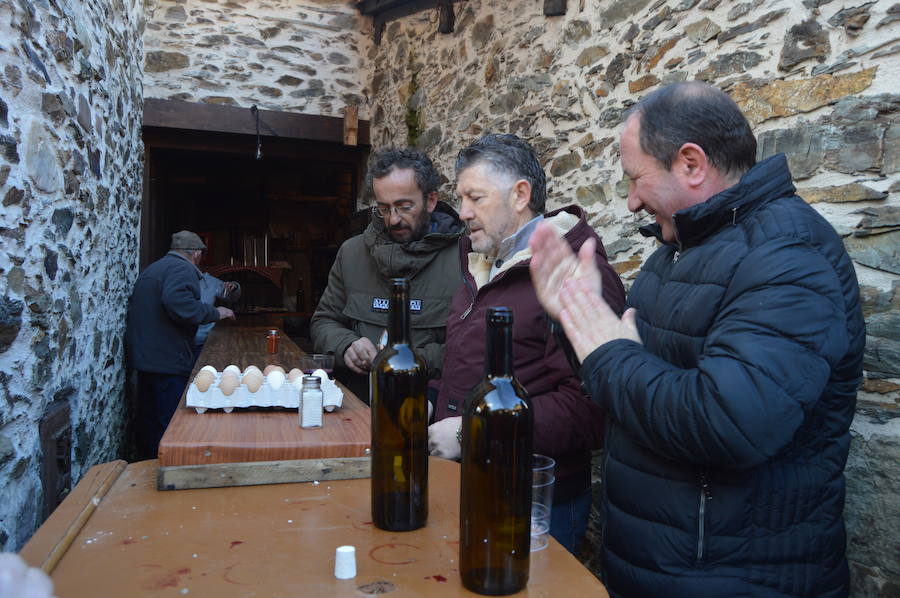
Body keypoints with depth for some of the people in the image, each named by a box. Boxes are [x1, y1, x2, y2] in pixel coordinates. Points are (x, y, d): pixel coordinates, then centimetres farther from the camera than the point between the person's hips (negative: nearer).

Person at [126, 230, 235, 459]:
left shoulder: (152, 269, 18)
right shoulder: (183, 269, -12)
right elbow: (179, 304, -31)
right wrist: (215, 313, -18)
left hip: (144, 357, 10)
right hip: (168, 362, -10)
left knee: (149, 422, 18)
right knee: (169, 423, -3)